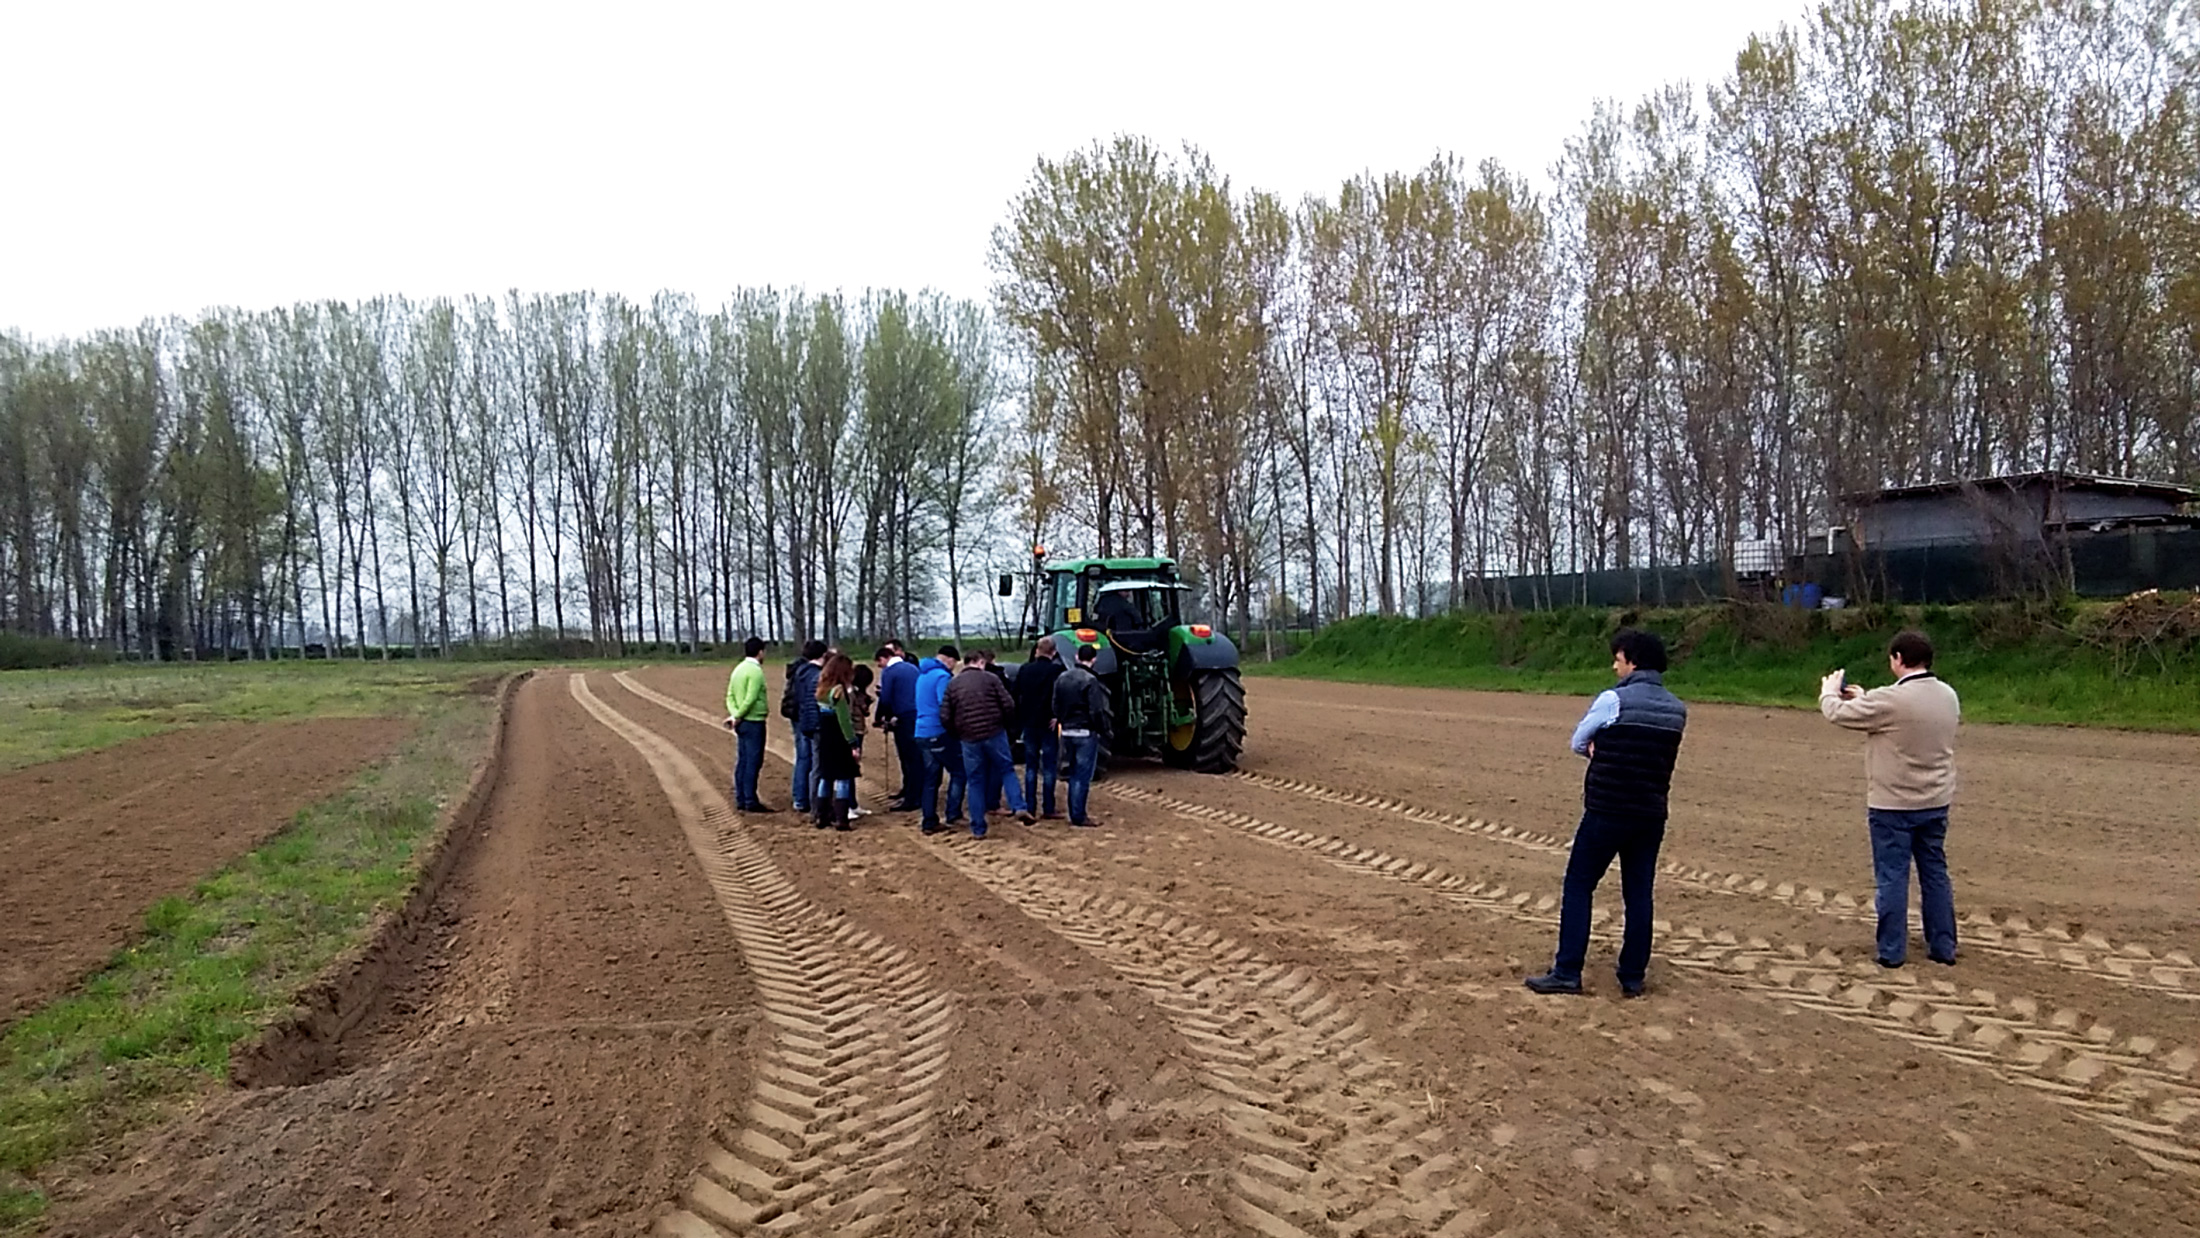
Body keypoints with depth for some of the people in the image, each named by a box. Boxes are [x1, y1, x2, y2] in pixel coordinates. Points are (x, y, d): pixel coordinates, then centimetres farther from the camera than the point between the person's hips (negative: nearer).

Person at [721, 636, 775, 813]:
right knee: (753, 763, -5)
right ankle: (751, 801, -3)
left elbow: (730, 696, 10)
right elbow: (750, 699, -21)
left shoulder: (739, 669, 13)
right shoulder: (756, 671, -15)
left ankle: (741, 800, 15)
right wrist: (738, 716, -11)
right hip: (754, 722, -9)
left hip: (742, 723, 9)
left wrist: (734, 714, -2)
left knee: (742, 761, 11)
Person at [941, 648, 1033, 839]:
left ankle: (978, 829, 10)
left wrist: (958, 734, 15)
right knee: (1006, 770, 16)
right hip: (995, 734, -2)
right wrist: (1006, 724, 11)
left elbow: (945, 717, 1)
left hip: (969, 739, 2)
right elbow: (1009, 705, -6)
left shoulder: (953, 684, 6)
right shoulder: (991, 678, -1)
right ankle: (1019, 807, -3)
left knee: (975, 782, 9)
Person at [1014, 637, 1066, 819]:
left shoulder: (1025, 670, 4)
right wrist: (1058, 716, -6)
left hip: (1029, 723, 4)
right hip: (1048, 724, -4)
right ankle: (1048, 809, 0)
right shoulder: (1056, 670, -10)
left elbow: (1016, 696, 8)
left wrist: (1019, 720, 14)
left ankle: (1029, 806, 12)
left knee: (1031, 766, 12)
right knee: (1049, 768, 1)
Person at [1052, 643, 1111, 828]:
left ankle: (1075, 813, 20)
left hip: (1067, 731, 7)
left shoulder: (1062, 678, 6)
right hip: (1086, 733, -7)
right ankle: (1079, 816, 1)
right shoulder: (1090, 680, -16)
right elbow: (1096, 711, -17)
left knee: (1073, 774, 16)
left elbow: (1056, 705, 11)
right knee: (1083, 776, -2)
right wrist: (1103, 730, -5)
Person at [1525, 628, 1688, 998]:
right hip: (1651, 814, 5)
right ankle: (1633, 978, 14)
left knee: (1578, 886, 4)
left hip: (1607, 812, -5)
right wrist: (1607, 751, 2)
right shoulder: (1677, 710, 7)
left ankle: (1567, 972, 3)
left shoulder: (1613, 699, -12)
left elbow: (1578, 744, -2)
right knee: (1639, 895, 10)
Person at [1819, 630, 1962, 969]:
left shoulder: (1889, 701, -23)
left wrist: (1829, 691, 10)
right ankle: (1943, 947, 23)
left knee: (1892, 877, 3)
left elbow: (1837, 713, -12)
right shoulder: (1948, 696, 1)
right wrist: (1863, 697, 22)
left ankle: (1891, 951, 10)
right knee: (1935, 872, 15)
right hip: (1936, 803, 6)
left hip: (1893, 806, -6)